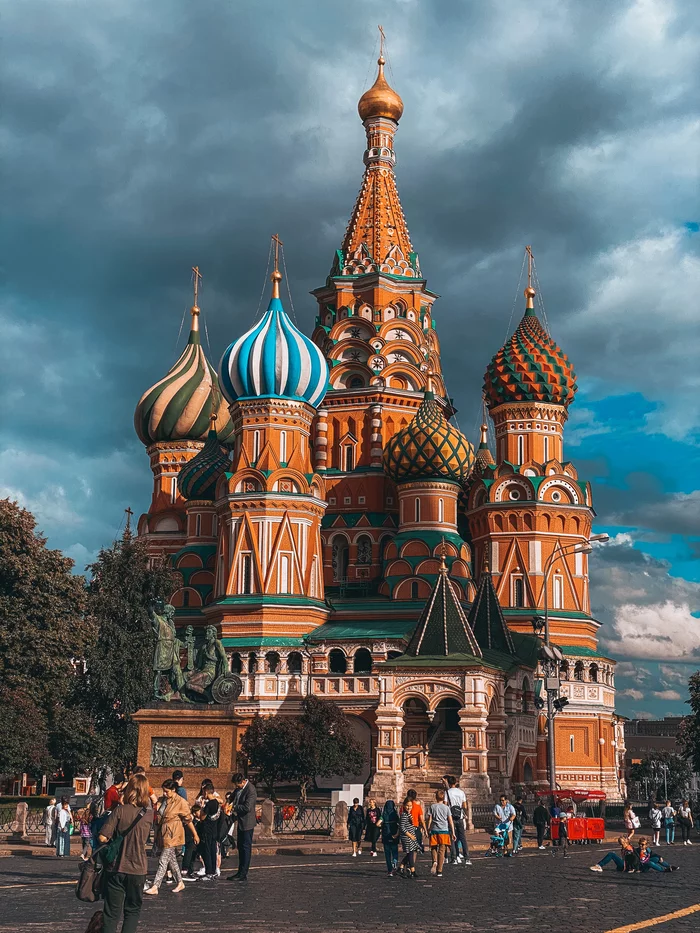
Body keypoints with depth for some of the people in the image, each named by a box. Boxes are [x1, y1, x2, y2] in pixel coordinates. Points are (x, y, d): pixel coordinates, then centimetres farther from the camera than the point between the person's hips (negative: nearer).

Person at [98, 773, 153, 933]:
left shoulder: (120, 810, -9)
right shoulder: (149, 814, -1)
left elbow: (103, 837, -14)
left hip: (117, 869, -1)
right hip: (138, 869, 1)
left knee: (112, 913, 7)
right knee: (132, 911, 14)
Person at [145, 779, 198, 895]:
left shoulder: (181, 802, -10)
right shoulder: (163, 800, 10)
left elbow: (188, 820, -5)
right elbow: (159, 817, 19)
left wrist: (195, 834, 0)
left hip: (172, 836, -7)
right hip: (163, 834, 7)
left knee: (163, 861, -10)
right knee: (171, 859, 14)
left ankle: (155, 886, -10)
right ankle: (180, 883, 26)